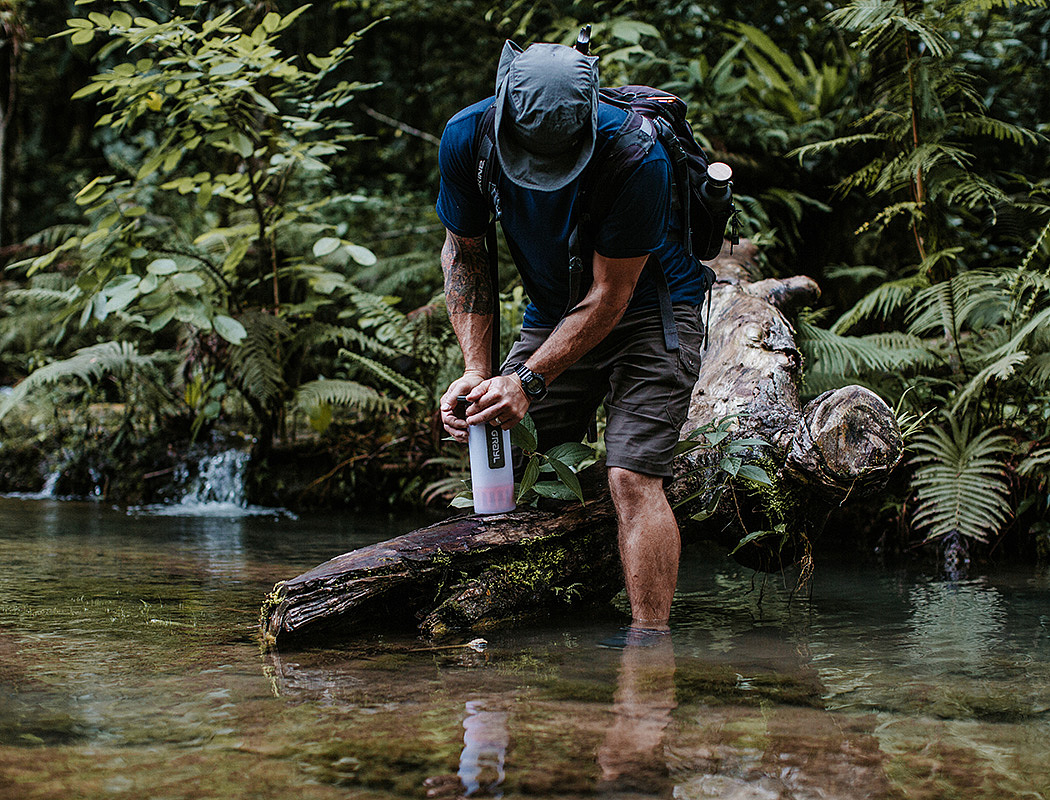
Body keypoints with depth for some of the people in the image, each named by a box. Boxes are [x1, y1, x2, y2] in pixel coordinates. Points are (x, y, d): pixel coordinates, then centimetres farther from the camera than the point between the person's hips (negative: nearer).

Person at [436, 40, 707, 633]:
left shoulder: (637, 155, -31)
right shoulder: (467, 137, -18)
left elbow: (610, 294, -23)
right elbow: (464, 253, -2)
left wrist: (529, 382, -28)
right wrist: (477, 370, -12)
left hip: (651, 311, -5)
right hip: (553, 313, 5)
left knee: (631, 477, -20)